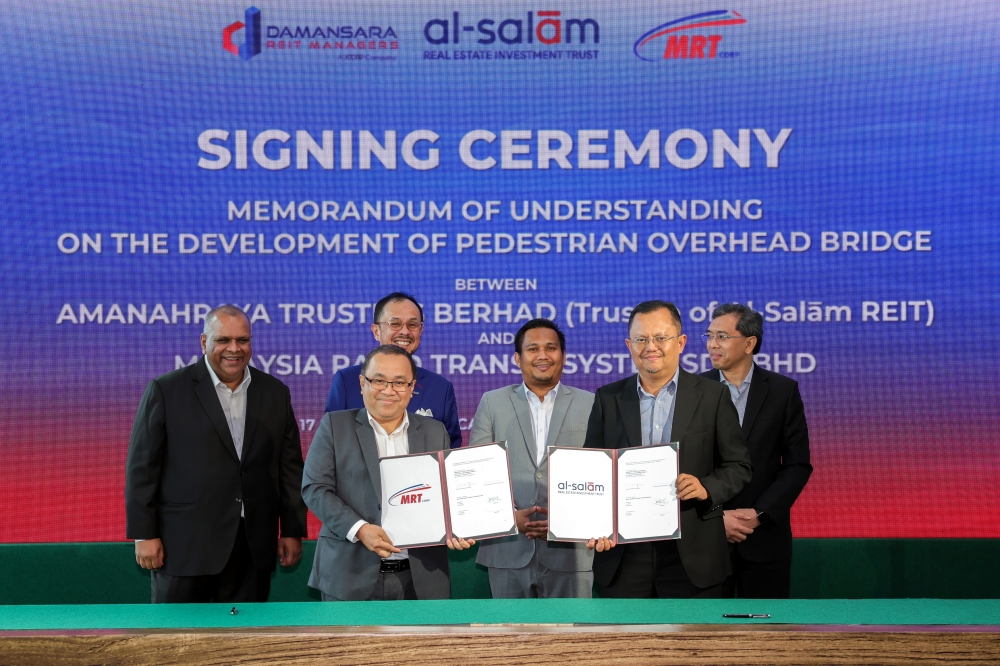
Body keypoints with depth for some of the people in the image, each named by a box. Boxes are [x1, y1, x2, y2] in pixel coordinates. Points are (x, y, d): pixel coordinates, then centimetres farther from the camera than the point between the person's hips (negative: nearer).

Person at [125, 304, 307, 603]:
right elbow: (142, 466, -2)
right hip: (185, 547, -3)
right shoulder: (166, 390, -1)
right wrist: (144, 535, -6)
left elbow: (290, 467, 11)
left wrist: (293, 531, 8)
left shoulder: (275, 393, 10)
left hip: (253, 550, 3)